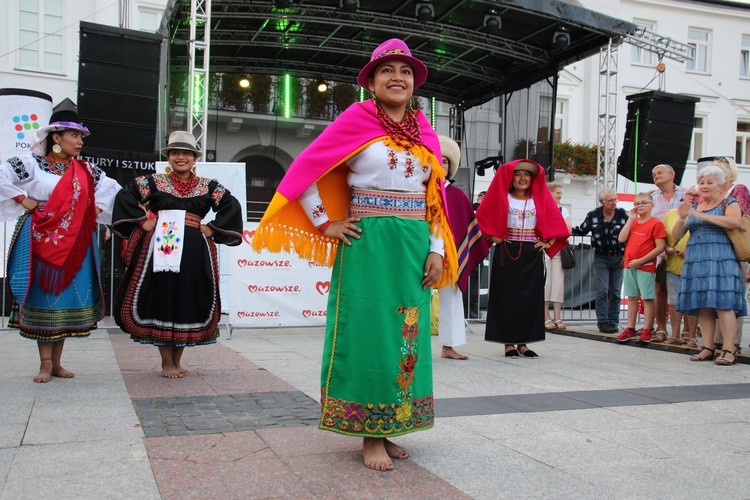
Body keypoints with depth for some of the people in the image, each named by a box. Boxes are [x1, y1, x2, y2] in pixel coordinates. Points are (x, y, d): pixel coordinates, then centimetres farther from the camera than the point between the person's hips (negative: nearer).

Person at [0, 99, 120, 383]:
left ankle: (56, 362, 14)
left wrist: (96, 211, 8)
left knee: (68, 297, 5)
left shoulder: (85, 171, 10)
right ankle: (45, 363, 6)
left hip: (74, 244, 4)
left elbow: (113, 190, 20)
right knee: (43, 296, -1)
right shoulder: (33, 163, -3)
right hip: (41, 241, -4)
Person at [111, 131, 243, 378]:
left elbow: (231, 205, 7)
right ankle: (166, 362, 9)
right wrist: (142, 221, -5)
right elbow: (124, 196, 2)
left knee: (188, 302, 5)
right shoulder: (154, 181, 6)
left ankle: (177, 360, 19)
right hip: (160, 248, -1)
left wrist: (213, 228, -1)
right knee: (162, 301, -1)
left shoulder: (208, 186, 9)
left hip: (194, 252, 2)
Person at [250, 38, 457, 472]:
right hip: (369, 244, -5)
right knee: (369, 333, -2)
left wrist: (437, 250, 3)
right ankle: (370, 436, 9)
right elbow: (306, 170, -2)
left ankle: (387, 430, 20)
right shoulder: (357, 119, -2)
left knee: (408, 334, 7)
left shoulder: (425, 130, 11)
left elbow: (436, 196, 11)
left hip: (415, 246, 5)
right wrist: (326, 224, -4)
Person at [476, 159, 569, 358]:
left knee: (530, 297, 3)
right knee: (507, 296, -1)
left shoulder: (540, 199, 8)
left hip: (532, 254, 3)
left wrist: (548, 243, 1)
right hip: (507, 253, -2)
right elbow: (484, 217, -1)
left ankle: (523, 343, 11)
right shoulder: (502, 198, 2)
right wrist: (493, 237, -6)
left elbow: (556, 223, 10)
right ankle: (509, 342, 5)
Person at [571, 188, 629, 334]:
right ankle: (602, 322, -4)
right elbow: (582, 230, 10)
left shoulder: (622, 214, -3)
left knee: (615, 291, 6)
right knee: (602, 291, -8)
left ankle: (613, 321, 12)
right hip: (601, 258, -1)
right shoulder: (593, 215, -3)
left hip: (618, 258, 1)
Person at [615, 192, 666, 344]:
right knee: (632, 298, 10)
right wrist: (631, 219, -3)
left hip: (646, 267, -6)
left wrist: (640, 261, -16)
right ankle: (630, 329, 15)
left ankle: (646, 331, 5)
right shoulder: (633, 222, 13)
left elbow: (660, 247, -13)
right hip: (629, 266, 6)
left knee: (647, 298, 0)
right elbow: (621, 239, -1)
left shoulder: (656, 223, -6)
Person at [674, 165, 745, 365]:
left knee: (723, 303, -12)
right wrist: (682, 218, -5)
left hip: (720, 259, -5)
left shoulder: (729, 203, 6)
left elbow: (734, 222, -16)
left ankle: (729, 351, -12)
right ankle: (708, 348, 5)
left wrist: (701, 215, -18)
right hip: (695, 261, 5)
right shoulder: (694, 207, 20)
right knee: (702, 305, 2)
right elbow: (677, 235, 16)